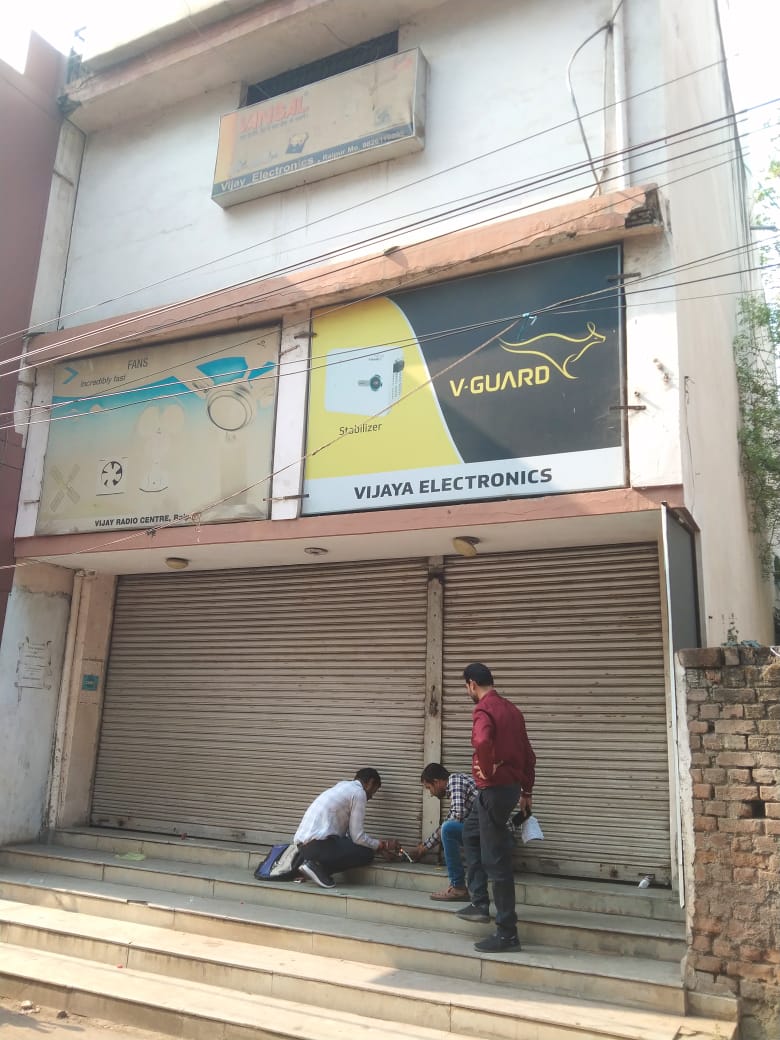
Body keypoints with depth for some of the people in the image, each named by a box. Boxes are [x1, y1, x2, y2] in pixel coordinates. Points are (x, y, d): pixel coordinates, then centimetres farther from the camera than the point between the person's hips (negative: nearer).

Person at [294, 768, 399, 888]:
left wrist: (379, 843, 26)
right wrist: (380, 845, 10)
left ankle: (314, 864, 7)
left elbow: (350, 833, 26)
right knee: (366, 854, -1)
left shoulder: (342, 787, 23)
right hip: (318, 844, -9)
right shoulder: (358, 792, -3)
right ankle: (319, 867, -5)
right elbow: (357, 837, -7)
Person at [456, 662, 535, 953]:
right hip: (510, 786, 10)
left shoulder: (483, 709, -16)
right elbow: (528, 754, 15)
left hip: (494, 788, -10)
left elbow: (482, 741, -38)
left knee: (496, 860, -1)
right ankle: (479, 904, 26)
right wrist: (526, 791, 20)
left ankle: (507, 933, 8)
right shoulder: (510, 708, 11)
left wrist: (488, 770, -20)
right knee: (470, 833, 26)